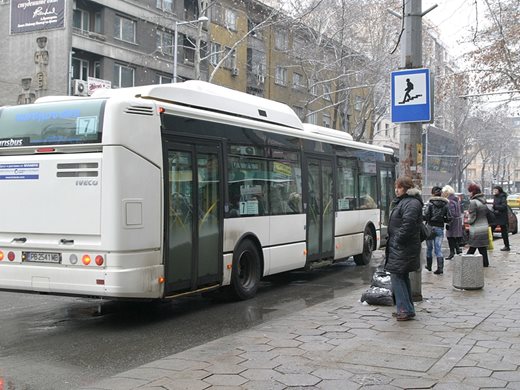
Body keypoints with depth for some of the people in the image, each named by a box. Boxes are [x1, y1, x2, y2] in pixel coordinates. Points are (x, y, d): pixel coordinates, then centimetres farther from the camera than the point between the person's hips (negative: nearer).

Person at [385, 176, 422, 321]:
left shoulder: (412, 203, -15)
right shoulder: (401, 201, 18)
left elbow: (408, 225, -24)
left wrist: (397, 241, -20)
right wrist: (392, 241, 16)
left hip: (403, 248, -11)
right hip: (398, 245, 11)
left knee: (397, 276, -10)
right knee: (403, 277, 15)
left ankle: (406, 310, -7)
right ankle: (408, 308, 23)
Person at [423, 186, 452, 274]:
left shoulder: (430, 203, -9)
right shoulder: (445, 204, 0)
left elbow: (425, 216, -15)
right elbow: (449, 219, -1)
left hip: (430, 227, -2)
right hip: (440, 228, 2)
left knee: (429, 247, 14)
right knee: (438, 248, 3)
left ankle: (429, 266, 27)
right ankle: (440, 268, -6)